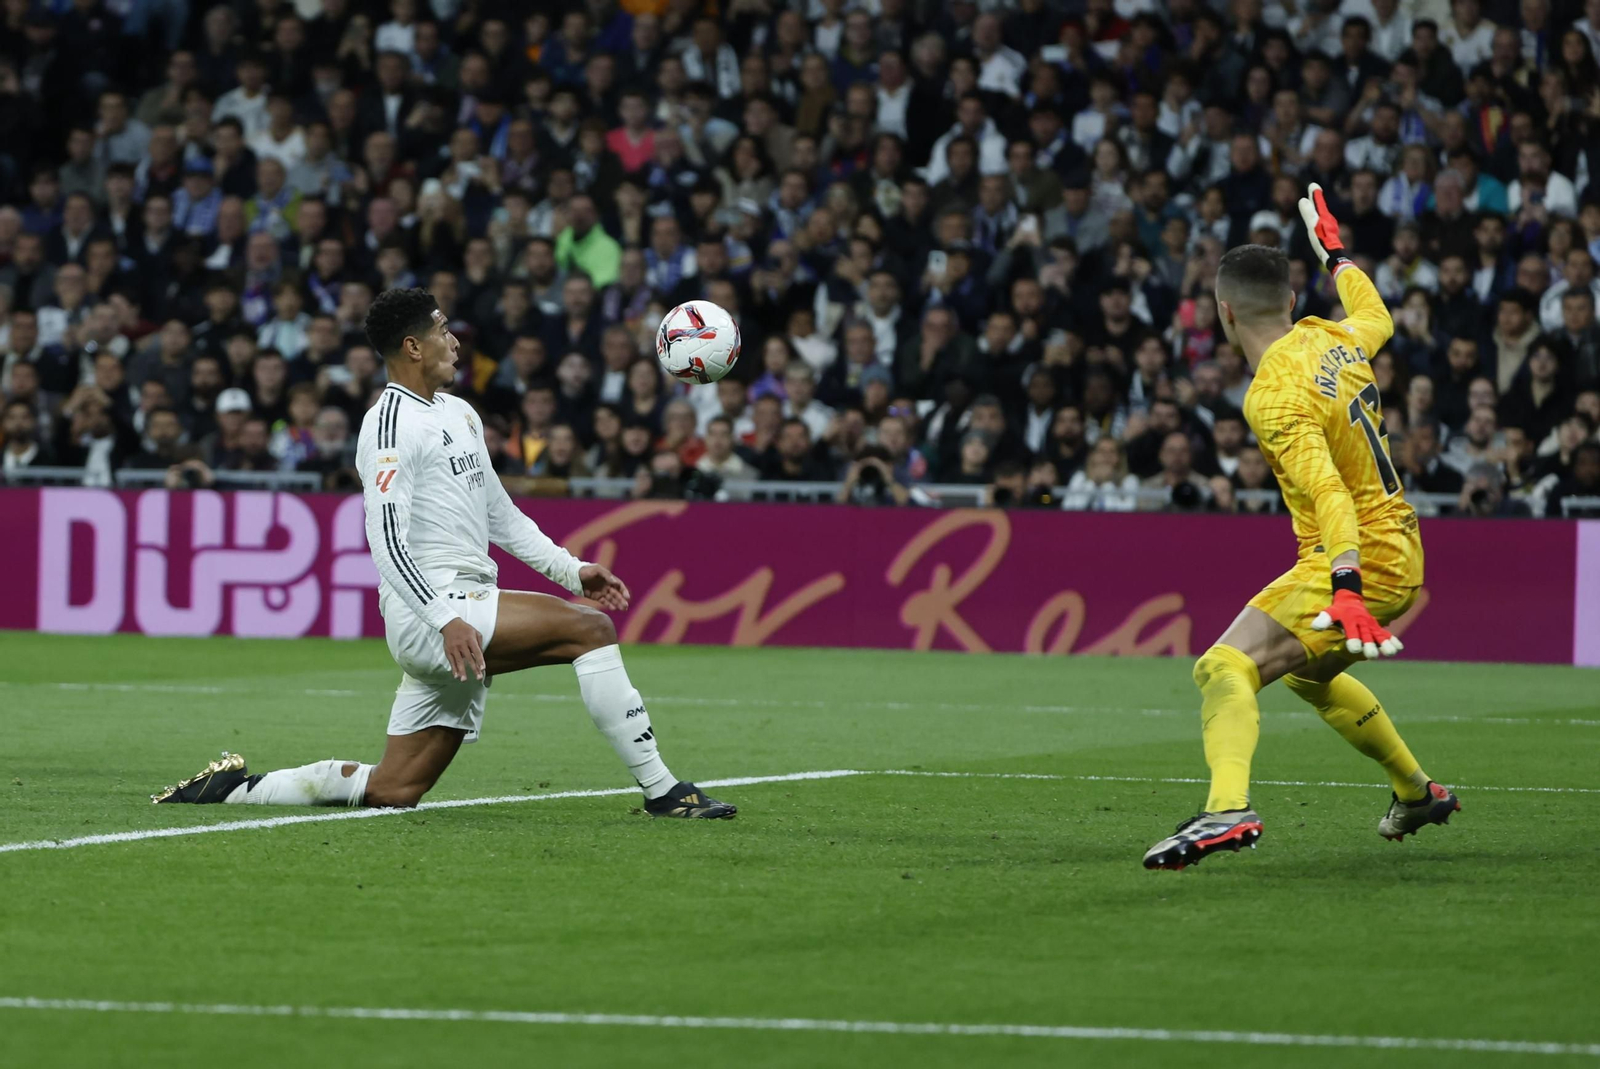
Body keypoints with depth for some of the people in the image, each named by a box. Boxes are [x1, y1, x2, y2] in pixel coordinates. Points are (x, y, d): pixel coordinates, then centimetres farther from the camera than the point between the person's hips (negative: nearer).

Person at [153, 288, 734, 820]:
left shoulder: (458, 414, 21)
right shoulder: (392, 424, -10)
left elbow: (500, 516, 30)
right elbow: (387, 542, -19)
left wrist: (571, 570, 19)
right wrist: (447, 620, -28)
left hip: (462, 614, 10)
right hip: (426, 613, -10)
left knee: (394, 791, 5)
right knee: (591, 629, -20)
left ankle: (235, 787, 14)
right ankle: (662, 791, -18)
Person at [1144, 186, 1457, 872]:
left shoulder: (1276, 398, -20)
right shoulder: (1331, 340, 5)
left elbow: (1330, 492, -32)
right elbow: (1376, 319, 30)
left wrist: (1346, 585, -42)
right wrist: (1335, 256, 46)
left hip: (1359, 561, -10)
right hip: (1396, 551, 10)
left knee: (1225, 668, -25)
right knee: (1306, 671, 35)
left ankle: (1228, 809, -49)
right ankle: (1418, 792, 48)